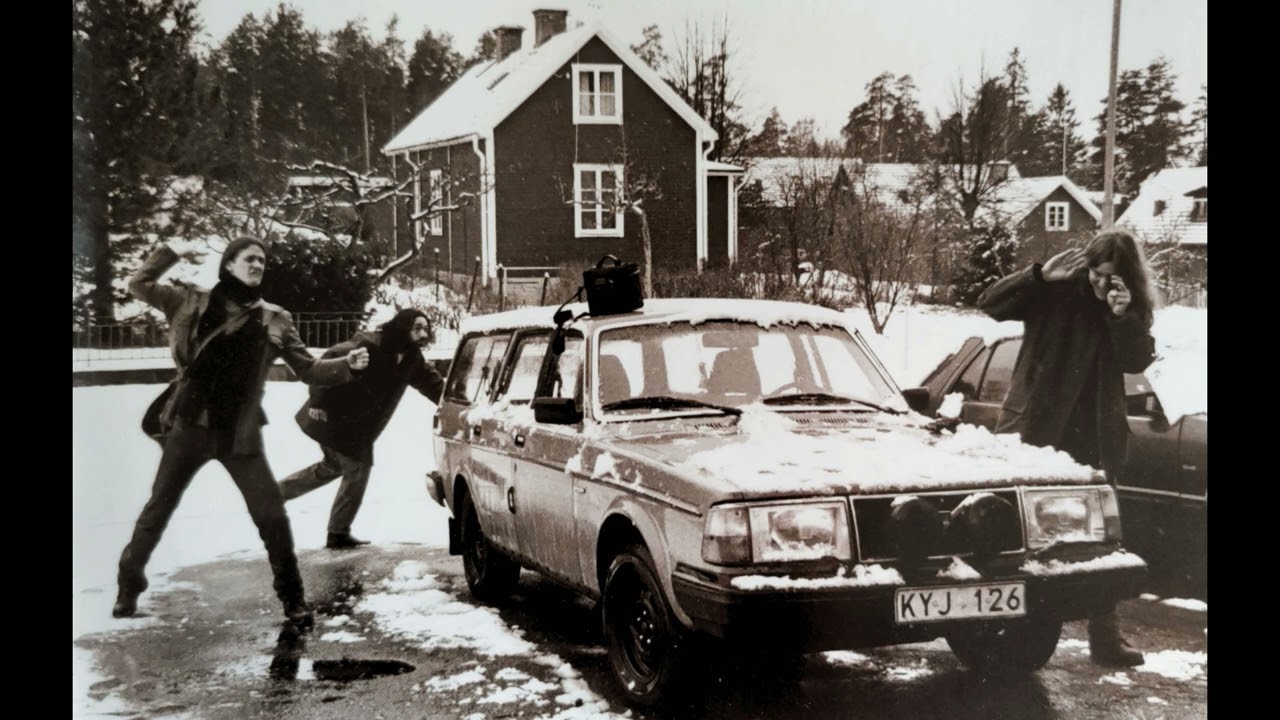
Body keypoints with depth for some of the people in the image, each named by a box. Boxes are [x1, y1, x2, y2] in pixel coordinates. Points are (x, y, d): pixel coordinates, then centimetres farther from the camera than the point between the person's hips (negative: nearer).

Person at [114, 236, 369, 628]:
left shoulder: (274, 320, 2)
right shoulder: (194, 303, 2)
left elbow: (308, 369, 3)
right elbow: (139, 285, 7)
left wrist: (345, 364, -14)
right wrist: (171, 252, -3)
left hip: (240, 434, 0)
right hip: (190, 427, 0)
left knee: (272, 515, -3)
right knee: (157, 510, 11)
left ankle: (293, 599, 11)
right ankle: (129, 586, 31)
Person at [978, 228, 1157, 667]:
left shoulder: (1133, 308, 4)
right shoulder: (1057, 292, -6)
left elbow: (1138, 361, -7)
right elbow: (990, 303, -13)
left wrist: (1124, 317, -22)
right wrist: (1040, 276, -25)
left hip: (1093, 438, 3)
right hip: (1035, 429, -3)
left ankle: (1105, 638, 14)